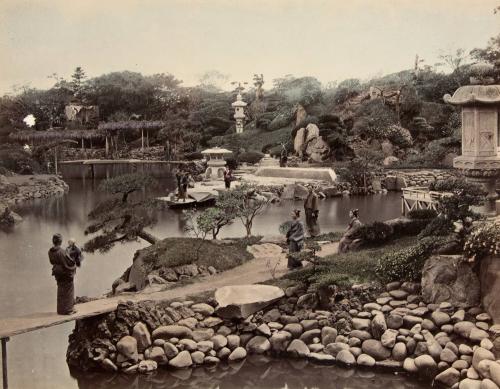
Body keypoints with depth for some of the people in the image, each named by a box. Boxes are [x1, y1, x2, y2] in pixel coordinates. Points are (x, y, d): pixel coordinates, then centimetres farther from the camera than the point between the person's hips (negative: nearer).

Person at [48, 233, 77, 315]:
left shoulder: (50, 251, -4)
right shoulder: (61, 251, -25)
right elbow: (69, 261, -19)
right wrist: (73, 266, 1)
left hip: (58, 273, 7)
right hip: (66, 274, -7)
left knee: (60, 291, 18)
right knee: (67, 291, 5)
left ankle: (60, 309, 26)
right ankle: (67, 309, 8)